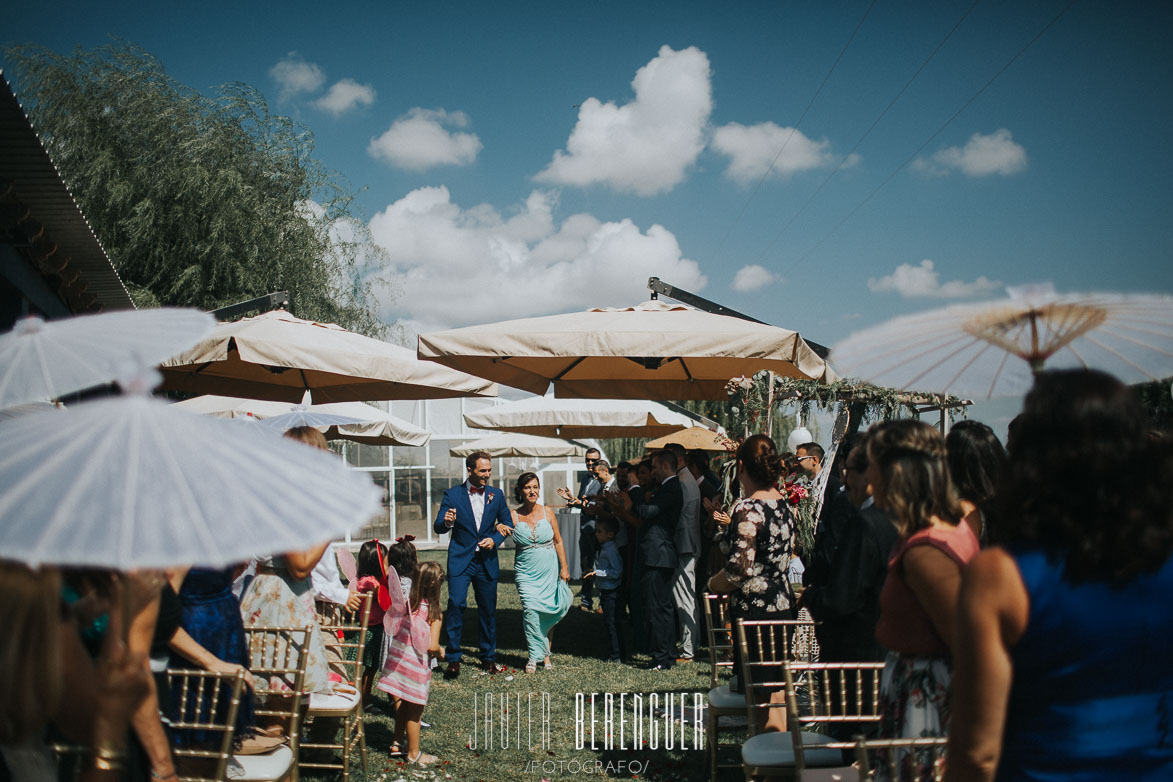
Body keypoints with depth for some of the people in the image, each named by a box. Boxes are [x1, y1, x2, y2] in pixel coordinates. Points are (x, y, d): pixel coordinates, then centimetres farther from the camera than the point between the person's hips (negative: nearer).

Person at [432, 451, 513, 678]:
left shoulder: (496, 495, 6)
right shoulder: (452, 495, -2)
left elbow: (508, 524, 13)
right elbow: (438, 527, -5)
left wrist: (495, 539, -6)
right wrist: (446, 522, -28)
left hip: (486, 561, 3)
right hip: (460, 560, -3)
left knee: (488, 610, 8)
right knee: (456, 604, -13)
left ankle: (488, 657, 23)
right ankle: (453, 659, -4)